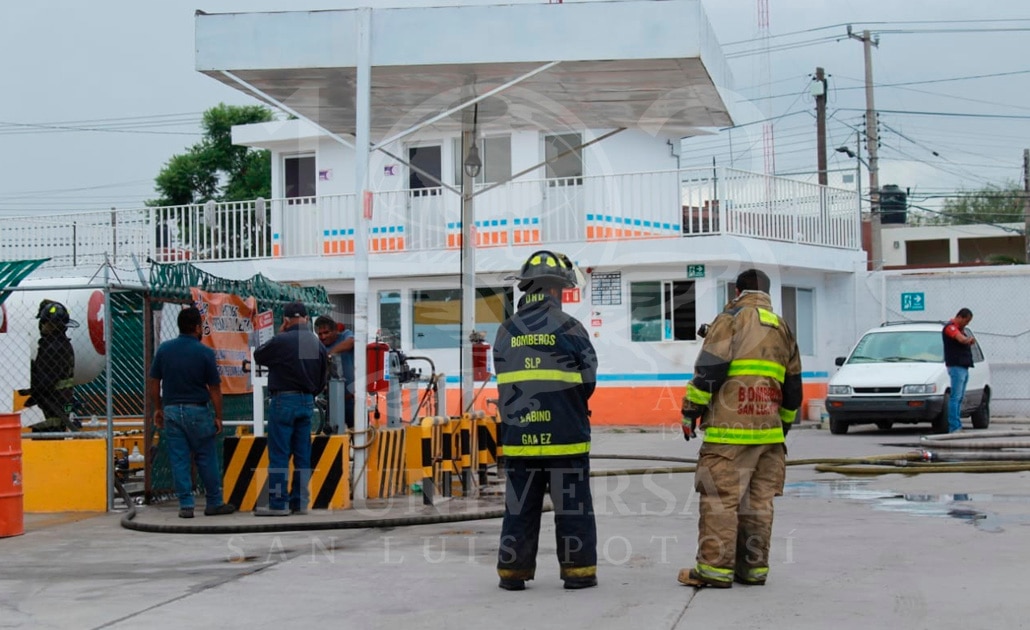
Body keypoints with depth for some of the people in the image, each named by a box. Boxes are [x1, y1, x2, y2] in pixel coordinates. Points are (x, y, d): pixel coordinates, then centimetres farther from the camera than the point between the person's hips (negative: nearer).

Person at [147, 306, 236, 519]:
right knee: (206, 459, 7)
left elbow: (153, 382, 5)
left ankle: (186, 505, 5)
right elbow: (214, 388, -6)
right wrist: (218, 416, 2)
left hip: (171, 410, 3)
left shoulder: (164, 349, 1)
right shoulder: (205, 352, -9)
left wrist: (157, 408, 16)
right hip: (197, 411, -3)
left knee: (179, 460, 5)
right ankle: (214, 503, 14)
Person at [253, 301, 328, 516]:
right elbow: (323, 378, 13)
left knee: (279, 455, -3)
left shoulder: (281, 341, -13)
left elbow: (258, 356, 4)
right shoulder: (318, 345, 6)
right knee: (302, 455, 9)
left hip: (284, 401, -6)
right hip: (307, 402, 6)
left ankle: (277, 504, -3)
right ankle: (300, 502, 12)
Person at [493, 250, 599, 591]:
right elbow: (587, 380, -1)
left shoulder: (506, 332, 5)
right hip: (565, 435, -3)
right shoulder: (568, 328, -7)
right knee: (572, 506, 5)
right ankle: (579, 570, 8)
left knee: (520, 506, 9)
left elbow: (504, 384, 7)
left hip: (519, 436, 3)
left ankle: (512, 571, 12)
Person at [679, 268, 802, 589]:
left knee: (720, 496, -6)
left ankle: (715, 567, -7)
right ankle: (753, 566, 13)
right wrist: (785, 424, 32)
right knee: (759, 499, 10)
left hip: (729, 429, -7)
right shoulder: (782, 328, 20)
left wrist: (691, 409, -5)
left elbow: (709, 368, -11)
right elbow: (793, 385, 22)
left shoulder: (732, 318, -1)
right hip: (769, 431, 7)